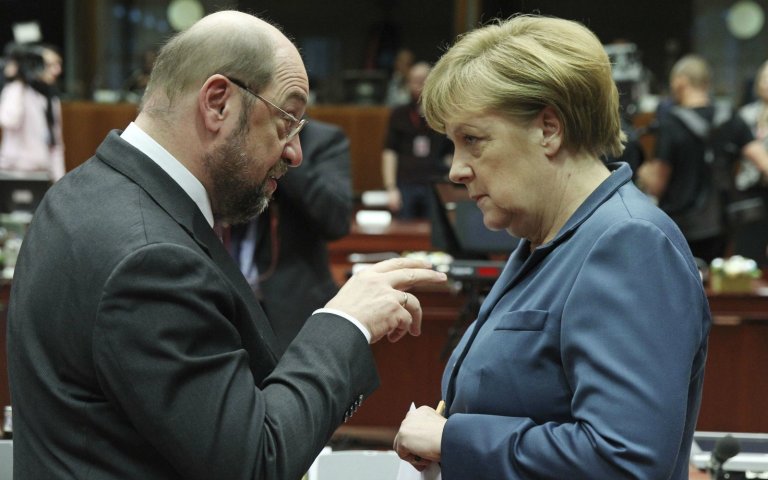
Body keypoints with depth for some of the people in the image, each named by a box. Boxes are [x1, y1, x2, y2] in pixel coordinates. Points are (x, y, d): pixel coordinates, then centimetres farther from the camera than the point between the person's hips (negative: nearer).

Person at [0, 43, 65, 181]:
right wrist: (18, 84, -19)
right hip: (16, 173, -7)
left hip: (43, 175, 7)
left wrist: (60, 182, 10)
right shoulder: (15, 91, -6)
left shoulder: (52, 100, 16)